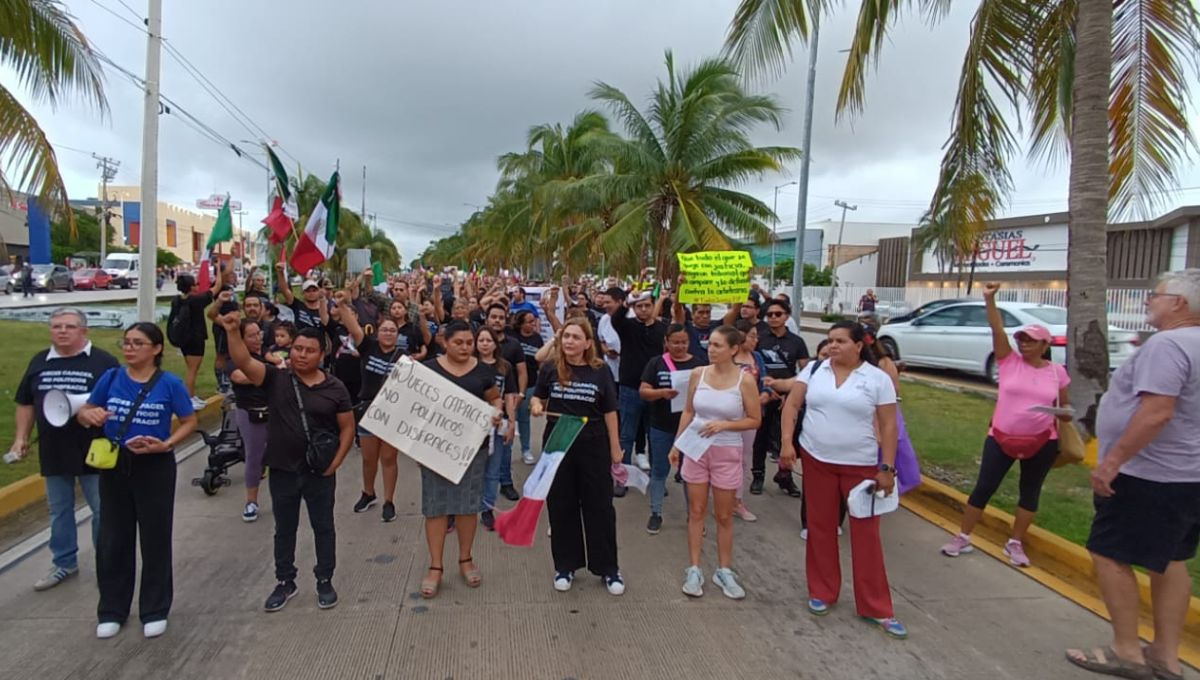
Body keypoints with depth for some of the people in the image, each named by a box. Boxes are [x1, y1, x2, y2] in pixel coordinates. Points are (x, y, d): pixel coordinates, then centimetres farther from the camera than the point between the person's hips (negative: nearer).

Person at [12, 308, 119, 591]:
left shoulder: (104, 362, -8)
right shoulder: (39, 362, 8)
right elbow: (26, 403, 16)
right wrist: (21, 437, 10)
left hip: (94, 452, -5)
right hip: (52, 452, 5)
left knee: (103, 510, 5)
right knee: (59, 511, 16)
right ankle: (64, 563, 31)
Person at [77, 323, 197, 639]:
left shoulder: (169, 383, -9)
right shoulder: (111, 378, 0)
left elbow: (190, 421, -4)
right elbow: (83, 413, 8)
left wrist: (166, 444, -19)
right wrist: (89, 415, -16)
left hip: (155, 468, -3)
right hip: (114, 466, 3)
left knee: (155, 539, 7)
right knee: (113, 539, 12)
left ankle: (155, 611, 22)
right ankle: (112, 610, 29)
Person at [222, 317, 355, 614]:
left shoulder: (335, 388, -5)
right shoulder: (276, 378, -4)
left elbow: (348, 428, -1)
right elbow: (243, 361, -18)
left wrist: (335, 463, -7)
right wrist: (233, 332, -33)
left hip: (320, 472, -1)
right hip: (282, 470, 1)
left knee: (323, 527, 11)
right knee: (284, 529, 15)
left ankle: (325, 581, 26)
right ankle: (285, 582, 32)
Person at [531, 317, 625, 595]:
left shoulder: (600, 371, -4)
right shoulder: (550, 369, -3)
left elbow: (610, 412, 1)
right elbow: (537, 397, 12)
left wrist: (615, 449, 1)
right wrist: (536, 405, -12)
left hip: (593, 446, -1)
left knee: (599, 505, 6)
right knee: (561, 506, 10)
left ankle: (608, 567, 20)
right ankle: (565, 566, 26)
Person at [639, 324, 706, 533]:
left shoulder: (699, 363, 1)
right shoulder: (656, 363, -1)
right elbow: (643, 392, -5)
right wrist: (662, 393, -24)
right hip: (661, 428, 0)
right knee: (659, 471, 11)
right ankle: (655, 513, 22)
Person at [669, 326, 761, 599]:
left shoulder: (745, 380, -11)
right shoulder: (698, 374, -3)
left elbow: (755, 420, -6)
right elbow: (688, 412, 7)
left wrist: (723, 425, -19)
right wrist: (676, 445, 6)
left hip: (727, 453, -2)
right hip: (696, 450, 2)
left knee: (724, 516, 10)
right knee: (696, 512, 8)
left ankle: (724, 570, 25)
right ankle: (694, 570, 19)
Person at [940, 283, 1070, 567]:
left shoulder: (1057, 372, 1)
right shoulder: (1009, 361, -2)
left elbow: (1065, 406, 10)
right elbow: (997, 329, -13)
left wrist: (1065, 413, -13)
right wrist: (990, 300, -23)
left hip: (1041, 443, 1)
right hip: (1001, 438, -1)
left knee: (1030, 491, 11)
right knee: (984, 487, 2)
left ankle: (1015, 544, 26)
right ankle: (962, 538, 12)